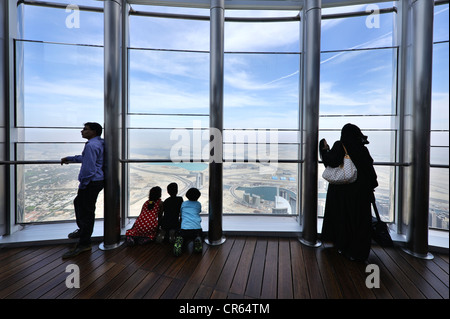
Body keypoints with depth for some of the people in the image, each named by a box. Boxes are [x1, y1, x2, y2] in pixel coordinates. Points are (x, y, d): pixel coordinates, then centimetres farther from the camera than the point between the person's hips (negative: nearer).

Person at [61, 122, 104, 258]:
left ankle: (84, 244, 6)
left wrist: (82, 184, -15)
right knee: (78, 202, 27)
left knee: (86, 211, -4)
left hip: (92, 182, -11)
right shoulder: (99, 142, 14)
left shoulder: (91, 145, -19)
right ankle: (82, 230, 42)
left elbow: (88, 168, -23)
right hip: (97, 180, 11)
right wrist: (69, 159, 33)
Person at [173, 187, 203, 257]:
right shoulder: (198, 204, 15)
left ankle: (180, 240, -16)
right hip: (196, 228, 0)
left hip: (184, 228, 0)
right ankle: (197, 240, -10)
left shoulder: (183, 203, 17)